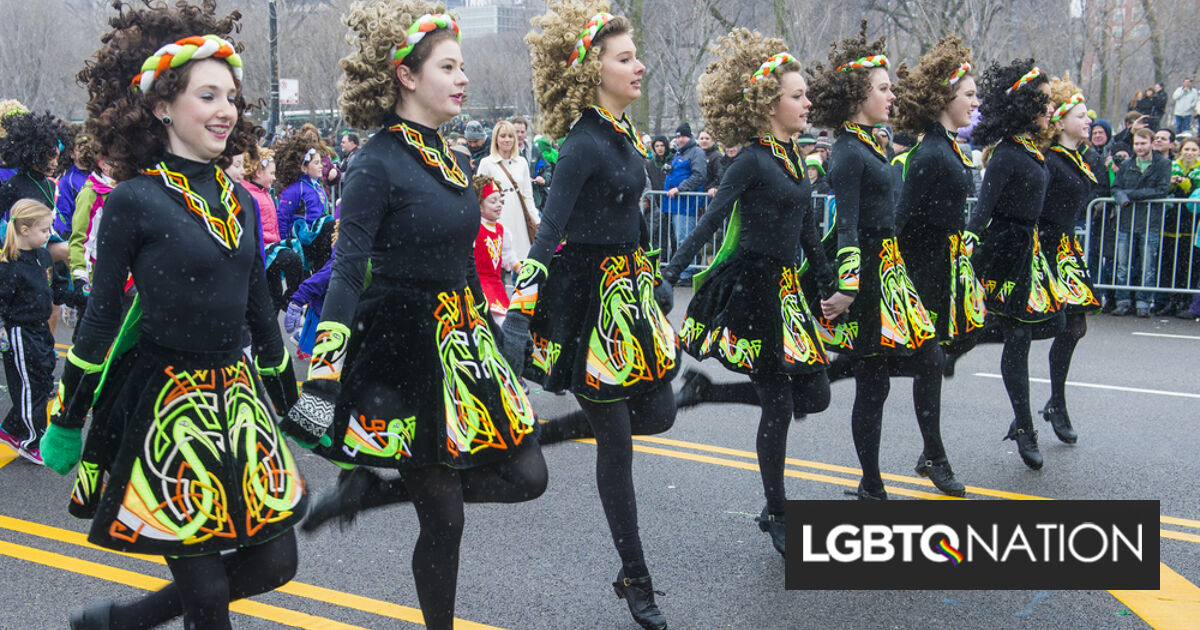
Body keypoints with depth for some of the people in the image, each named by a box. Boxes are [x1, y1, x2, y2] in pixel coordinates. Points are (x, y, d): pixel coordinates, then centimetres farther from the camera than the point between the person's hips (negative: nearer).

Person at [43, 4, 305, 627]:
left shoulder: (239, 200, 7)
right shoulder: (132, 200, -10)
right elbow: (100, 315, -5)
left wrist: (287, 398, 21)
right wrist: (66, 418, -2)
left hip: (237, 397, 6)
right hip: (161, 403, -6)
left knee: (273, 563, 9)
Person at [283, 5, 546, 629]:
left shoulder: (449, 156, 9)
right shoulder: (377, 163, -15)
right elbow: (346, 270, -22)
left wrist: (489, 336, 22)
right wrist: (323, 372, -30)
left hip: (462, 342, 8)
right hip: (403, 348, -8)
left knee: (525, 476, 7)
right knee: (443, 513, 2)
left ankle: (370, 489, 15)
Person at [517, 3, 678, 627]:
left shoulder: (622, 130, 9)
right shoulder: (583, 145, -19)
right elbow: (548, 231, -25)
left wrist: (654, 279, 26)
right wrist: (522, 309, -32)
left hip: (628, 289, 9)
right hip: (588, 298, -9)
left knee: (657, 412, 13)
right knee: (617, 440, 1)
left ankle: (550, 429, 32)